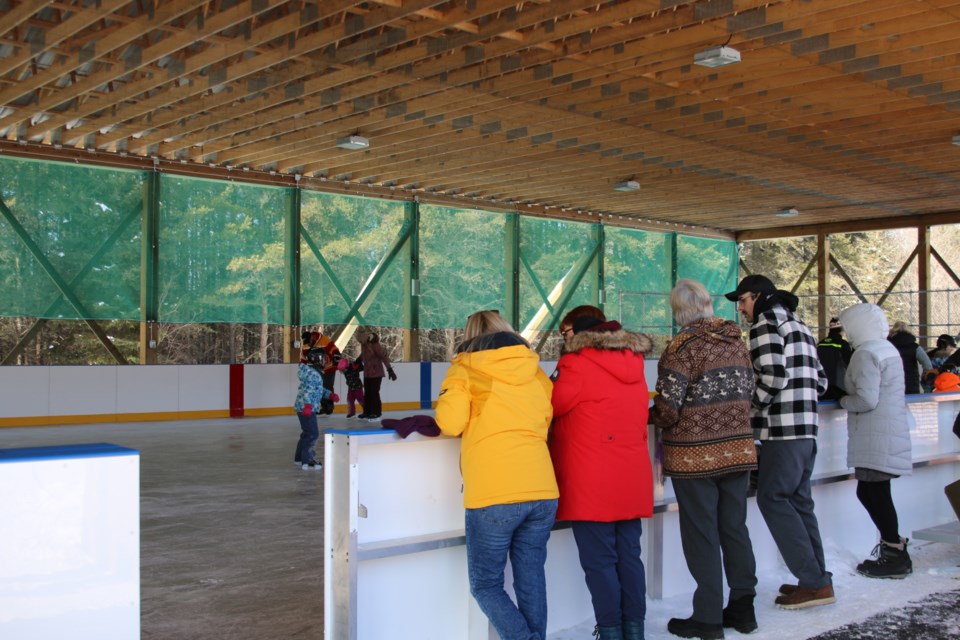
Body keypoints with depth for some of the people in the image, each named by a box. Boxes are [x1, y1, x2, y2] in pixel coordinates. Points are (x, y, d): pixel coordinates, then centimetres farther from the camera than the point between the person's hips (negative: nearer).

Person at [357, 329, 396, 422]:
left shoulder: (374, 344, -21)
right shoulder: (363, 343, 3)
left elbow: (384, 357, -21)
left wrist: (390, 370, -23)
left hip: (376, 373, -8)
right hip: (367, 373, 8)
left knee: (374, 393, -6)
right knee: (367, 393, 11)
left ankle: (377, 414, 0)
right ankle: (367, 412, 19)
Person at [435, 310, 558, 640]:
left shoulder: (465, 369, 4)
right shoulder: (535, 372, 14)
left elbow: (450, 422, -6)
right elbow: (546, 423, 15)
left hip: (492, 495, -4)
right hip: (542, 491, 4)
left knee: (486, 585, 8)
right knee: (531, 580, 15)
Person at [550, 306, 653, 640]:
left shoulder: (578, 365, -10)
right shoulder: (634, 368, 11)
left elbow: (553, 406, -3)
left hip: (593, 483, -7)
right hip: (632, 478, 7)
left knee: (599, 560, 1)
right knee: (629, 555, 12)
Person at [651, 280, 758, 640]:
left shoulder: (684, 346, -15)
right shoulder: (736, 341, 6)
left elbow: (667, 410, -18)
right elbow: (747, 392, 13)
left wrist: (650, 416, 2)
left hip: (696, 457, -6)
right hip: (738, 450, 6)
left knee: (701, 536, 3)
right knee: (735, 529, 15)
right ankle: (743, 609, 23)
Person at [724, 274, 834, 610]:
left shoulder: (767, 323, -7)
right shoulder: (799, 326, 21)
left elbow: (772, 377, -19)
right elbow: (820, 381, 20)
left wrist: (750, 409, -7)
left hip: (783, 430, -9)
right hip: (806, 427, 9)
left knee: (772, 498, -5)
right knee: (798, 500, 13)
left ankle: (814, 582, -6)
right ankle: (817, 579, 15)